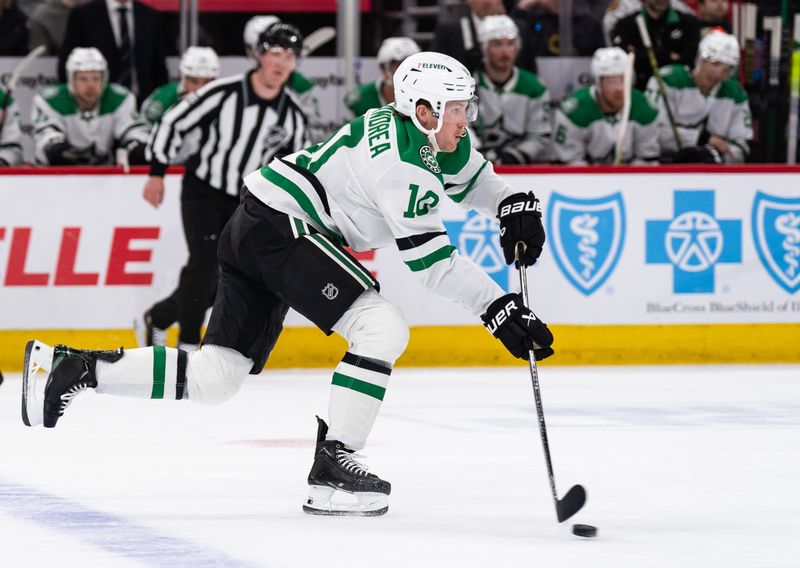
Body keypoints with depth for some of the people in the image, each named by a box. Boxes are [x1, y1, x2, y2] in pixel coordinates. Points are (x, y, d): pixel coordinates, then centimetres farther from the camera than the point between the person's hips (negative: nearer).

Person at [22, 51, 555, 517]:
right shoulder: (403, 158, -20)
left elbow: (477, 179, 25)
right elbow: (431, 258, -21)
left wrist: (516, 206, 4)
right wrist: (501, 310, -22)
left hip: (255, 228, 10)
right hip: (282, 226, -10)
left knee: (214, 378, 9)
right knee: (382, 327, -19)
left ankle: (72, 368, 14)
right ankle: (331, 467, -18)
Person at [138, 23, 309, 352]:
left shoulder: (293, 115, -3)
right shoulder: (223, 93, -16)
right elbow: (173, 122, -9)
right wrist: (157, 173, -9)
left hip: (244, 204, 4)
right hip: (202, 192, -4)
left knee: (224, 283, 0)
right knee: (205, 262, -21)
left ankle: (157, 320, 22)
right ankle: (188, 347, -13)